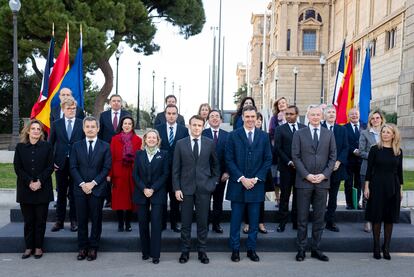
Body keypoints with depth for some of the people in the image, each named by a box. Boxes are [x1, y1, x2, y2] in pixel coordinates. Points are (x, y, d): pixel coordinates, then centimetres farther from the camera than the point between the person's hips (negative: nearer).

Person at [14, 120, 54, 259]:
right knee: (28, 220, 6)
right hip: (25, 189, 1)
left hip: (42, 189, -1)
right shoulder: (20, 147, 6)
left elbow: (50, 167, -2)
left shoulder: (47, 146, 2)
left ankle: (38, 247, 13)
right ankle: (29, 247, 16)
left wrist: (39, 182, -14)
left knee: (41, 220, 4)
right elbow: (17, 168, 0)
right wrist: (29, 182, -12)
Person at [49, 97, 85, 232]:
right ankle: (59, 221, 18)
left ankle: (74, 220, 15)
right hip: (60, 163, 1)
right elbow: (50, 144, 8)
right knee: (61, 193, 9)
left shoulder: (82, 124, 1)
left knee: (74, 193, 5)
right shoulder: (56, 124, 6)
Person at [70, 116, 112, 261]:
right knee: (81, 220, 6)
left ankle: (93, 248, 15)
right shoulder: (76, 146, 7)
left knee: (96, 220, 5)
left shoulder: (105, 146, 2)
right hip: (80, 188, 2)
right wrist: (82, 184, -9)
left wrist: (93, 183, -11)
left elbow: (107, 168, -3)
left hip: (97, 189, -1)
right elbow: (73, 167, 3)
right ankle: (82, 248, 17)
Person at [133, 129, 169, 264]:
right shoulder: (139, 154, 8)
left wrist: (153, 189, -11)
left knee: (156, 223, -5)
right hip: (141, 193, 2)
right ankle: (145, 251, 17)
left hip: (157, 194, -2)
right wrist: (144, 189, -10)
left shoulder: (163, 154, 3)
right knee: (143, 223, 5)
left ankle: (155, 254, 1)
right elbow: (135, 174, 3)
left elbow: (165, 174, -3)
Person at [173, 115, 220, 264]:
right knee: (185, 221, 6)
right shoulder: (180, 144, 1)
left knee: (203, 221, 6)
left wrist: (214, 182, 5)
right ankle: (185, 251, 18)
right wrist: (176, 188, -4)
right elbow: (176, 168, 1)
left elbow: (216, 164, 12)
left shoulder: (210, 143, 2)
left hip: (204, 188, 0)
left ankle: (202, 251, 18)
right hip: (186, 188, 0)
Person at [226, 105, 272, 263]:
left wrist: (256, 179, -7)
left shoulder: (264, 136, 5)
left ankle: (251, 249, 19)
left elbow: (268, 160, 4)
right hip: (237, 184, -1)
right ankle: (235, 249, 15)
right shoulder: (233, 136, 0)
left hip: (256, 184, 2)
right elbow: (229, 160, -3)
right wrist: (242, 178, -11)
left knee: (254, 219, 8)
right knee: (236, 219, 5)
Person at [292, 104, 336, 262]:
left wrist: (324, 174, -7)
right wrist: (307, 175, -11)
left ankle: (316, 249, 17)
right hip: (304, 181, -2)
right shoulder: (299, 134, 2)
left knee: (319, 218, 7)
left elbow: (333, 157, 5)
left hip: (322, 181, 2)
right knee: (302, 218, 3)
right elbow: (295, 157, -2)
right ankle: (301, 249, 12)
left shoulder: (329, 134, 9)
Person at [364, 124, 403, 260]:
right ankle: (376, 247, 13)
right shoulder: (375, 149, -2)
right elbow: (369, 169, -2)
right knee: (376, 217, 3)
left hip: (392, 187, 2)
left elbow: (399, 171, 9)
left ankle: (386, 247, 16)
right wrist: (366, 187, -6)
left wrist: (400, 189, 8)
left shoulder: (398, 152, 5)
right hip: (377, 186, -2)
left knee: (390, 218, 6)